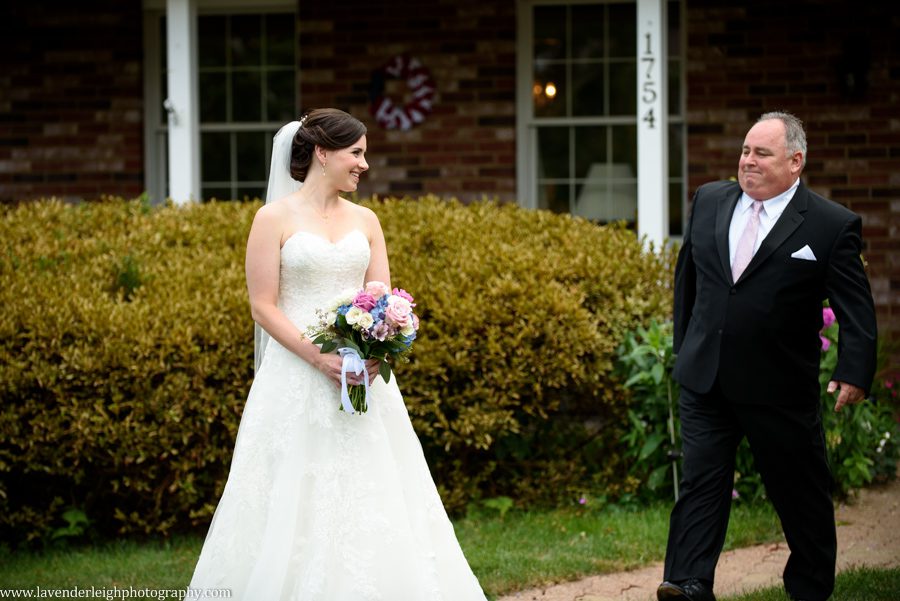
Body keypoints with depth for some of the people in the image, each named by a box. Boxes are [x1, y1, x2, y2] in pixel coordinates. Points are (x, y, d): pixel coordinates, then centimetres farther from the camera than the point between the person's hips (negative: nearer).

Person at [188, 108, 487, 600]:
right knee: (298, 510, -4)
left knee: (372, 500, 1)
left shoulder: (365, 221, 11)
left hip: (362, 376, 5)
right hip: (297, 380, -4)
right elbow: (264, 306, -7)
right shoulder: (275, 218, -3)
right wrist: (320, 359, -17)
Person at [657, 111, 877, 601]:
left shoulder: (833, 226, -8)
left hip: (780, 390, -3)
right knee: (701, 481, -5)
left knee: (801, 492, 9)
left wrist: (853, 373, -19)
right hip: (705, 377, 3)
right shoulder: (709, 201, 6)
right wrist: (685, 345, 20)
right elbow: (687, 279, 19)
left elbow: (856, 309, -9)